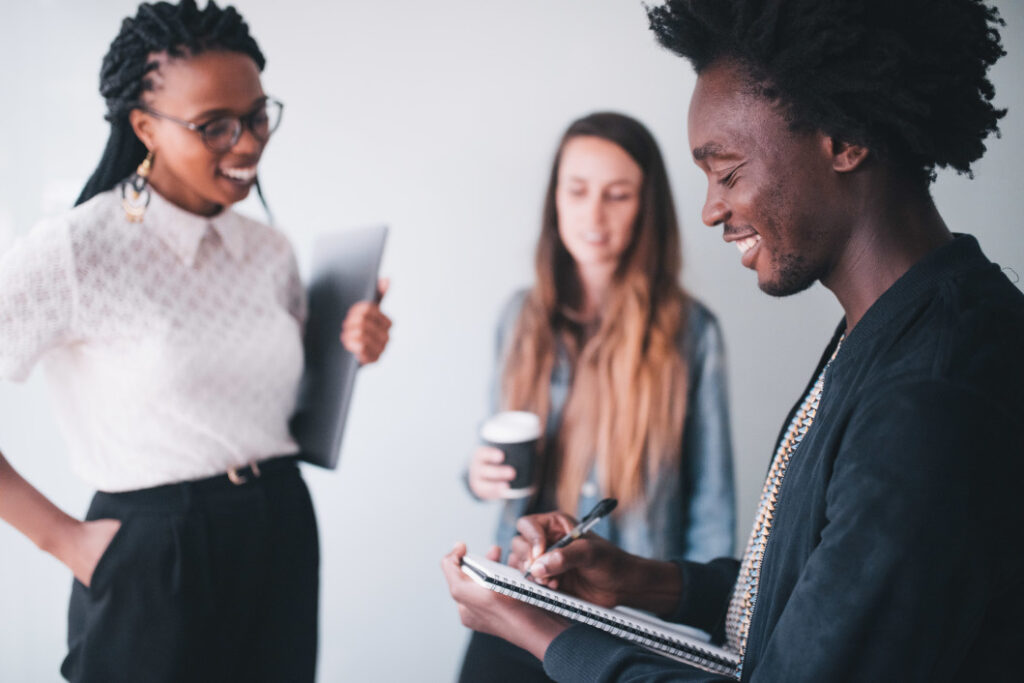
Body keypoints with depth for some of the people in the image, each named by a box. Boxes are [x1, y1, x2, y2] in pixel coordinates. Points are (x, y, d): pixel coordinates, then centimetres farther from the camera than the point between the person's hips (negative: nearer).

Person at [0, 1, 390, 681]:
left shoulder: (272, 253, 7)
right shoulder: (77, 251, -13)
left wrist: (348, 352, -2)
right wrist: (63, 538, -14)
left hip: (284, 544, 6)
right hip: (154, 568, -6)